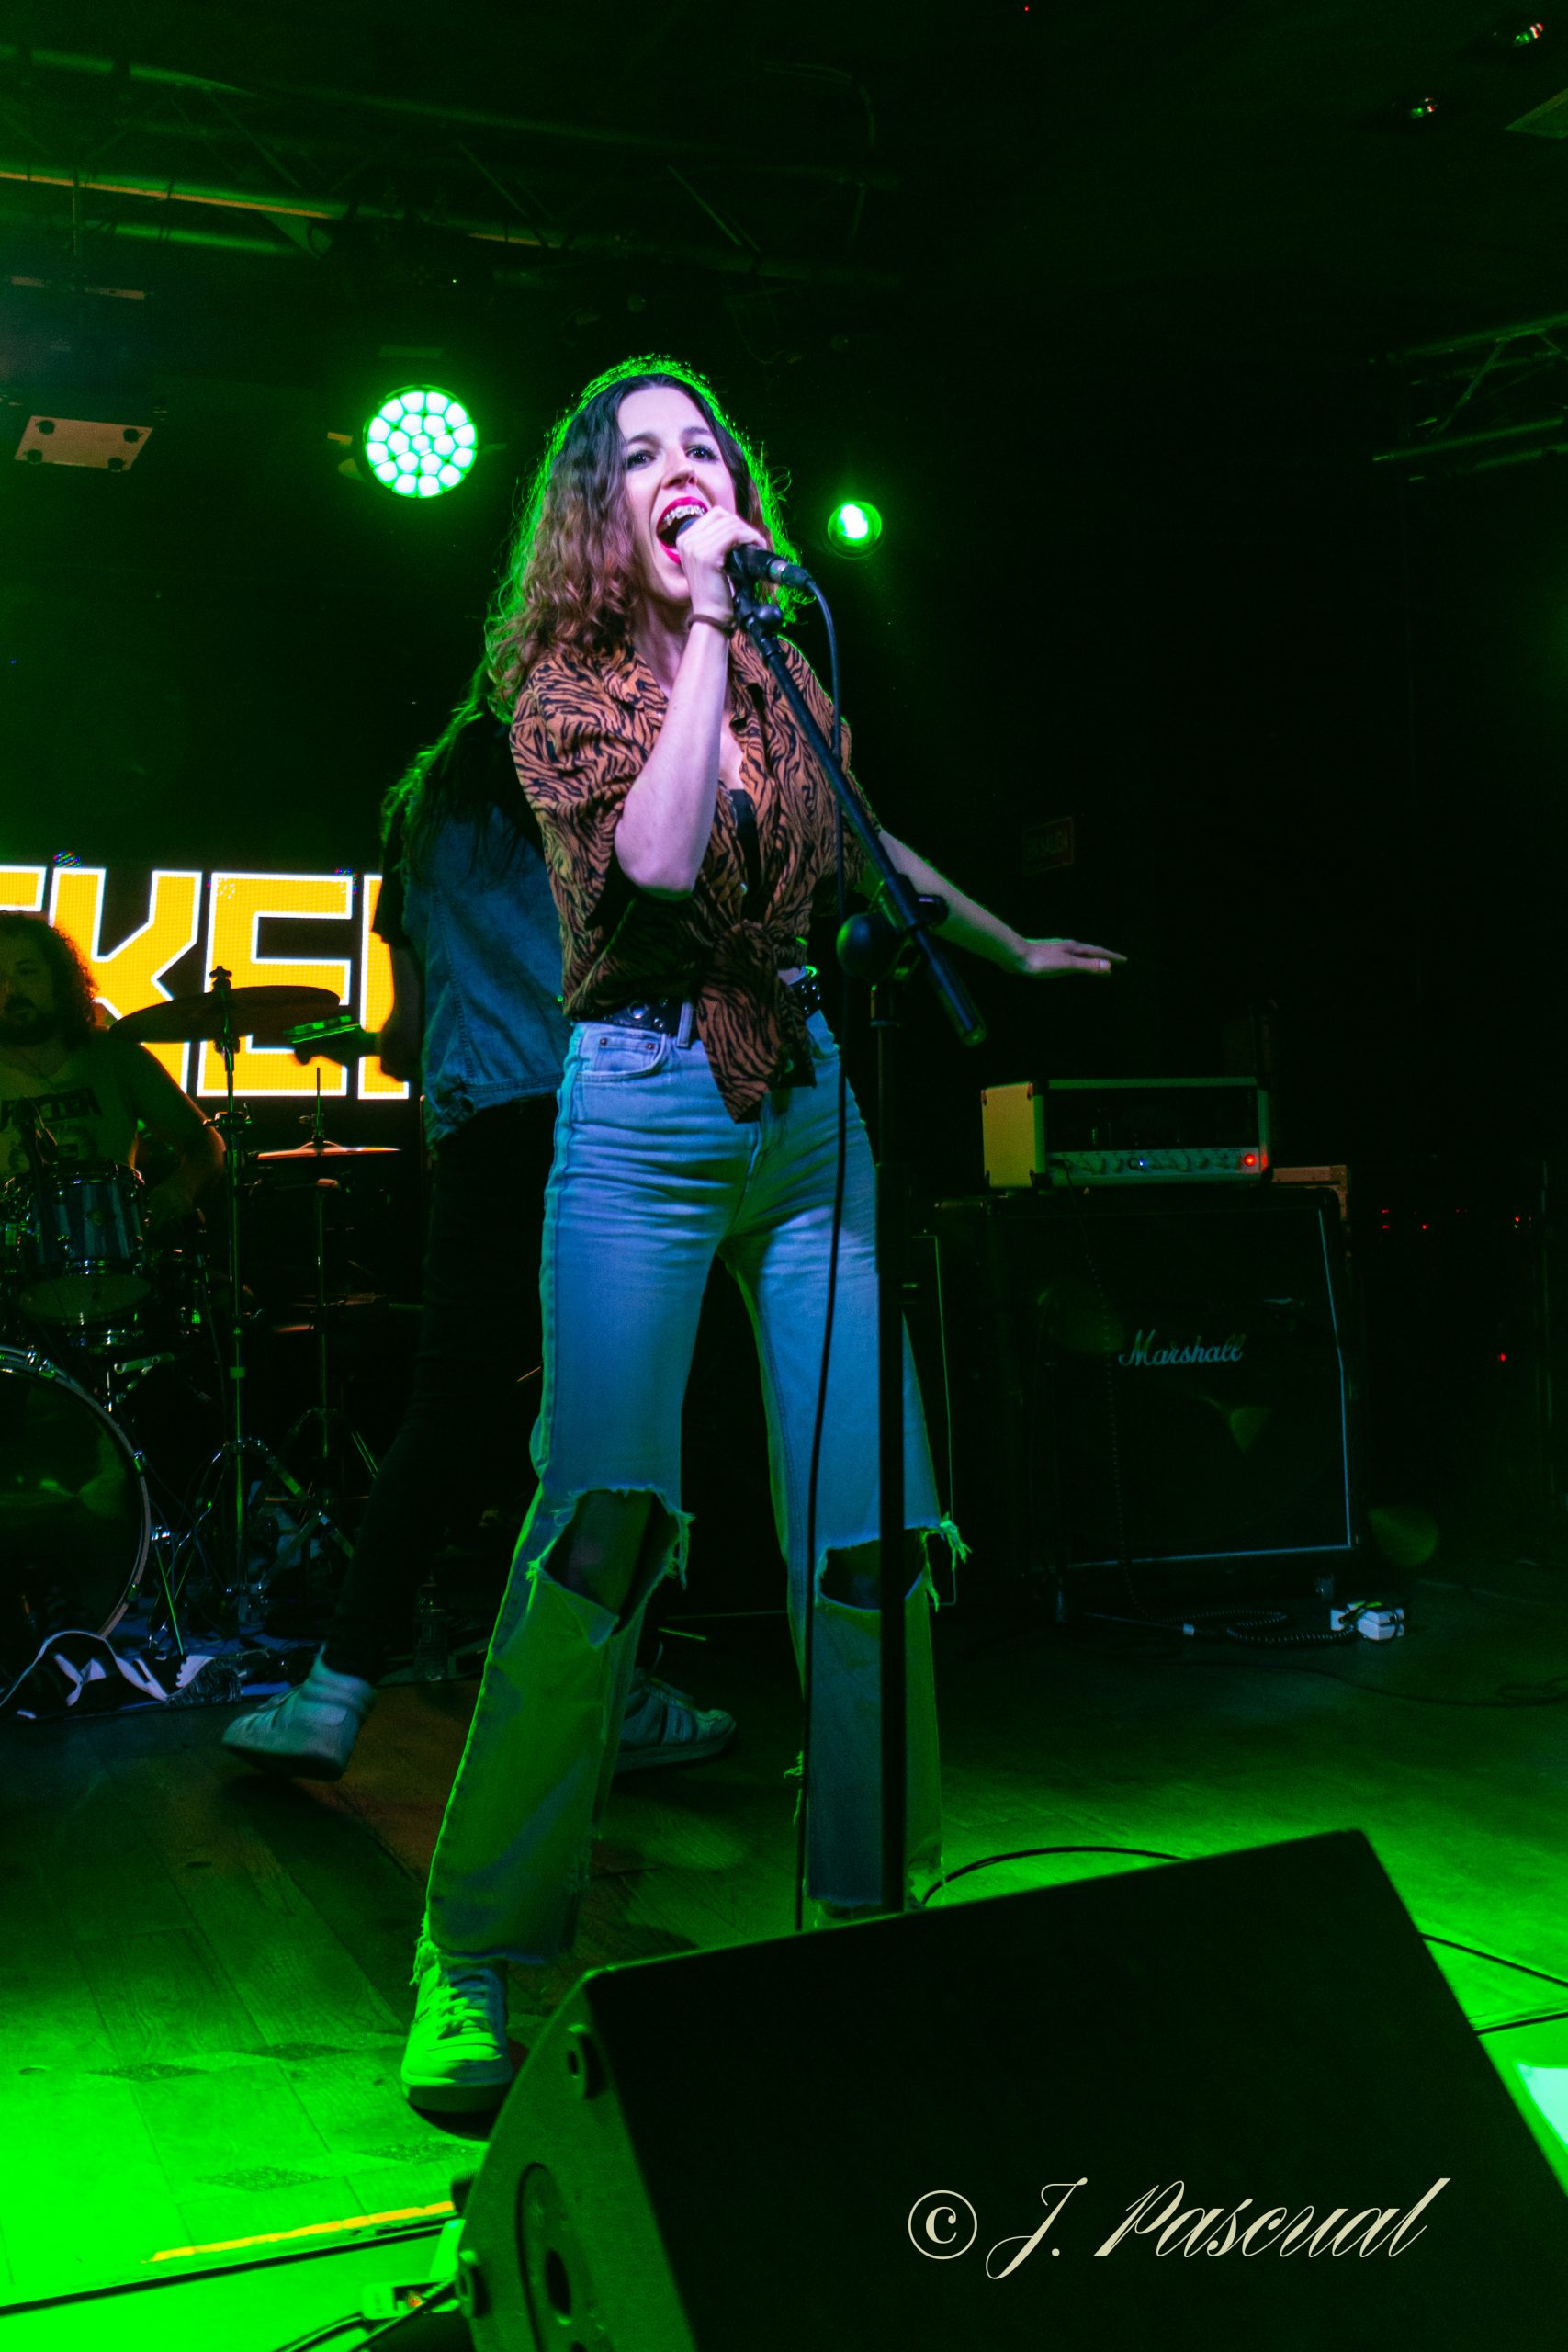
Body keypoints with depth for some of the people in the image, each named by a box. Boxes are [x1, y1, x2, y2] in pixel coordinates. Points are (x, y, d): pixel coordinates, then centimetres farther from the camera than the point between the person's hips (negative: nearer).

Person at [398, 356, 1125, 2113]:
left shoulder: (784, 667, 15)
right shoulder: (568, 685, 3)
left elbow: (864, 842, 32)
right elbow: (659, 860, -17)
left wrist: (1007, 945, 43)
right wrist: (705, 623, -11)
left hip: (809, 1106, 5)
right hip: (647, 1110, -4)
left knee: (870, 1531, -4)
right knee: (603, 1517, -16)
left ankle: (875, 1906, 12)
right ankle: (476, 1965, -4)